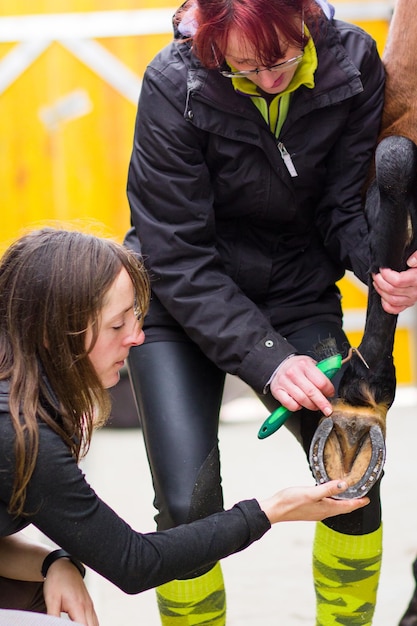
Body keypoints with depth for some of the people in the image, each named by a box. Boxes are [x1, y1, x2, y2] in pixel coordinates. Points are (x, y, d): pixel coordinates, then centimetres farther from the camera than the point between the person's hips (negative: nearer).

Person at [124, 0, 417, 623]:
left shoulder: (352, 63, -14)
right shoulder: (175, 85, -22)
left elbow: (345, 207, -5)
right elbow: (176, 256, -20)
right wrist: (266, 358, -30)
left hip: (297, 292, 3)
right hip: (183, 303, -2)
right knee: (188, 506, -15)